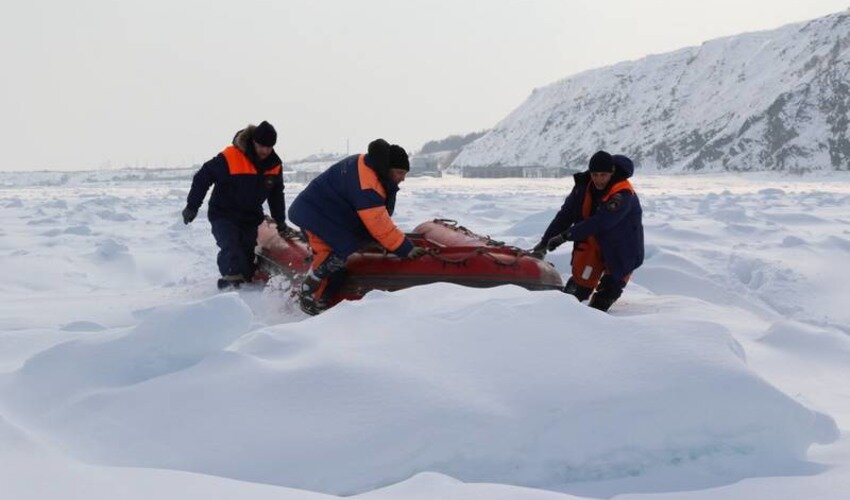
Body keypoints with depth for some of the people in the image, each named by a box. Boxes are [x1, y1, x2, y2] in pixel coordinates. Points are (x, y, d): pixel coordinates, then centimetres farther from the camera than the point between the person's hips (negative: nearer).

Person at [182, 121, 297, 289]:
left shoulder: (275, 165, -2)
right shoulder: (230, 157, -21)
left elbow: (276, 195, 13)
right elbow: (202, 177, -13)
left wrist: (281, 223, 13)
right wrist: (192, 206, -11)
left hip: (251, 218, 6)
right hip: (224, 215, -5)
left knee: (248, 256, 4)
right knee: (231, 249, -26)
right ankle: (231, 281, -32)